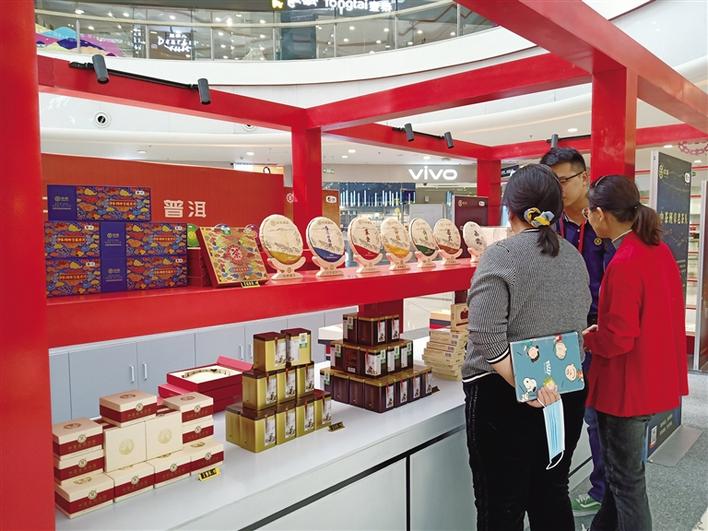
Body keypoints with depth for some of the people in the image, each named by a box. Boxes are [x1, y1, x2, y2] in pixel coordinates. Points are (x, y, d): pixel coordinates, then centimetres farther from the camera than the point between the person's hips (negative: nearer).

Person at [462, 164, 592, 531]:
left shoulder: (500, 255, -14)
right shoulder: (574, 257, 6)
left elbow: (486, 337, -23)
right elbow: (578, 323, 14)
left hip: (503, 396, -6)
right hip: (565, 392, 7)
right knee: (552, 494, 22)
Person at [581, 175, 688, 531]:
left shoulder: (624, 263, -25)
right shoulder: (660, 249, 3)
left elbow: (618, 339, -24)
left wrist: (586, 339, -5)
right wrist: (601, 330, 11)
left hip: (627, 386, -9)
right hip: (653, 379, 10)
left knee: (626, 479, 8)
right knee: (623, 466, 24)